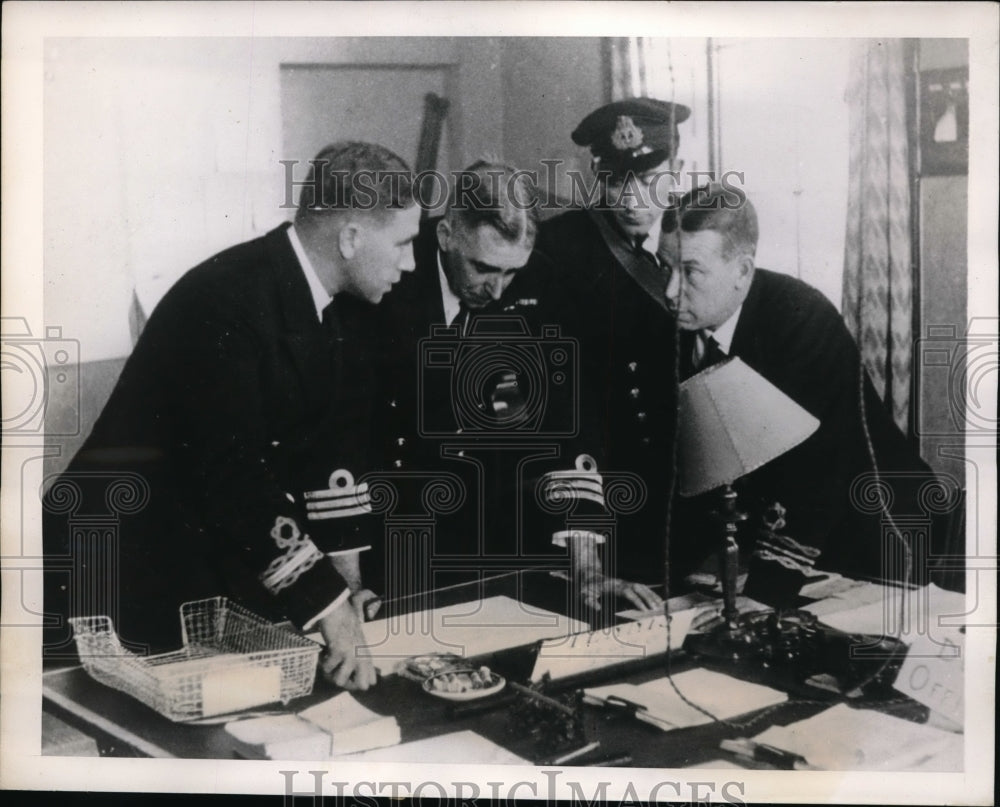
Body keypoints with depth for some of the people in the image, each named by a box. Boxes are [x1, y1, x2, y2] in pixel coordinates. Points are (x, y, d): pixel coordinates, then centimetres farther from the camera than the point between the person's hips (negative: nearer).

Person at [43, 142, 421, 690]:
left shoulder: (345, 303, -1)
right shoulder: (226, 302, -27)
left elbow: (341, 437, 2)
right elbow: (234, 475, -30)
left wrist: (341, 560, -4)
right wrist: (326, 602, -28)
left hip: (221, 560, 7)